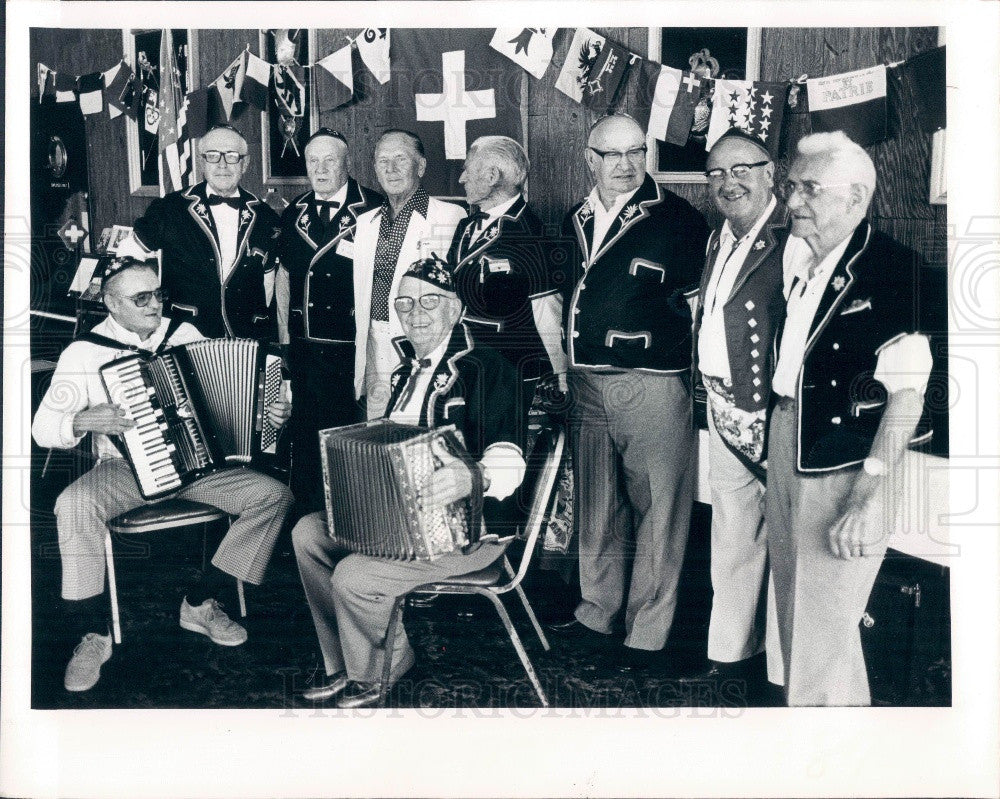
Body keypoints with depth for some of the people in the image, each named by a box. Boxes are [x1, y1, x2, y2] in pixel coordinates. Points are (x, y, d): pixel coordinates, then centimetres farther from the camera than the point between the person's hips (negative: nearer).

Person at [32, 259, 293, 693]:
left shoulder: (184, 332, 5)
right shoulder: (84, 352, -5)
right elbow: (43, 427, -4)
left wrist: (268, 412, -2)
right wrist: (83, 420, -25)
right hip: (125, 470, -3)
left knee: (275, 494, -17)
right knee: (72, 505, -34)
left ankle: (200, 603, -3)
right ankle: (93, 634, -16)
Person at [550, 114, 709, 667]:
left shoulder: (677, 220, -4)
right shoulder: (576, 222, 13)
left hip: (652, 386, -5)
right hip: (586, 385, 6)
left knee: (656, 511, 1)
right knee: (595, 506, 15)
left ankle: (647, 632, 13)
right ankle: (597, 609, 30)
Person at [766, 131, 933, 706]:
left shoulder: (896, 270, -16)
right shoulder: (797, 253, 8)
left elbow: (906, 392, -20)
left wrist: (871, 495, -24)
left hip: (848, 459, -7)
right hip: (786, 438, 8)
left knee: (825, 631, -1)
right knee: (794, 611, 19)